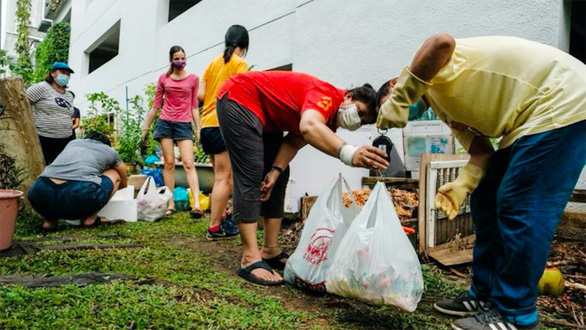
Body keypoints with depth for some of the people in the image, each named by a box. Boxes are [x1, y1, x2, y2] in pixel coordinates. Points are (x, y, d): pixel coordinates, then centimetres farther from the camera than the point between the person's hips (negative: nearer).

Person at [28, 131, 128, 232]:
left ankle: (50, 220, 19)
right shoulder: (110, 151, 27)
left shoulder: (72, 142, 36)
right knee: (115, 175, 25)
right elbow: (124, 183, 42)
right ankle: (90, 218, 14)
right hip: (82, 195, -4)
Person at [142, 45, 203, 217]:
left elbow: (194, 106, 6)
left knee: (188, 163, -12)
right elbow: (155, 105, 13)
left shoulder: (193, 78, 5)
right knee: (169, 163, 1)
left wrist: (198, 129, 1)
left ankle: (196, 203, -19)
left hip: (184, 124, -2)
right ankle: (170, 204, 5)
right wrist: (146, 127, 12)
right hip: (165, 122, 2)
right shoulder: (163, 78, 10)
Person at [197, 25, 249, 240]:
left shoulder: (213, 63, 16)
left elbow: (200, 95, 11)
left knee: (222, 176, 16)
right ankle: (214, 228, -2)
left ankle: (221, 219, 20)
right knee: (223, 178, -4)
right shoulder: (239, 64, -2)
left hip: (207, 124, 7)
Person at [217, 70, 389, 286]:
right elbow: (309, 127, -50)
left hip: (265, 118, 10)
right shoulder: (328, 96, -28)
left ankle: (271, 251, 8)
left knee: (280, 179, 4)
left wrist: (275, 172, -17)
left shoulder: (332, 120, 1)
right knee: (251, 176, -18)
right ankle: (250, 259, -16)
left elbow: (294, 142, -3)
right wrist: (348, 153, -65)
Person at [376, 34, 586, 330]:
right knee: (485, 202, 8)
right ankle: (485, 295, 17)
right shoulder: (442, 106, 13)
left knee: (520, 209, -12)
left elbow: (442, 43, -37)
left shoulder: (428, 68, -12)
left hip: (562, 101, -10)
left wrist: (399, 100, -32)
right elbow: (480, 150, 6)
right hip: (528, 119, 10)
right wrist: (462, 184, -11)